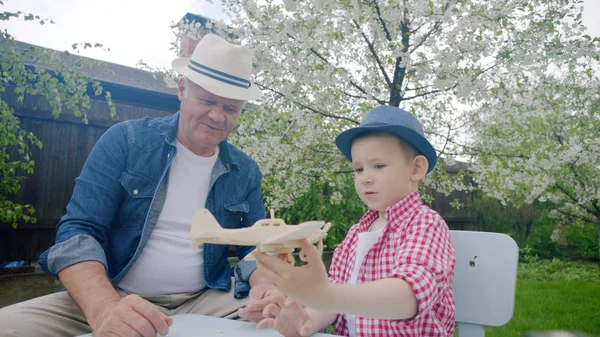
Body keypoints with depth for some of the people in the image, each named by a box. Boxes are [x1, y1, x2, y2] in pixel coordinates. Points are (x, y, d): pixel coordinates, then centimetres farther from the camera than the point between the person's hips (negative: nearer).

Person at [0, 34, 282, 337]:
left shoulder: (246, 172, 5)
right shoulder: (125, 140, -5)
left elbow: (256, 246, 8)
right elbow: (79, 231, -11)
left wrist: (264, 285, -18)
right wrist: (105, 309, -31)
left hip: (204, 303, 2)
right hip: (114, 299, -1)